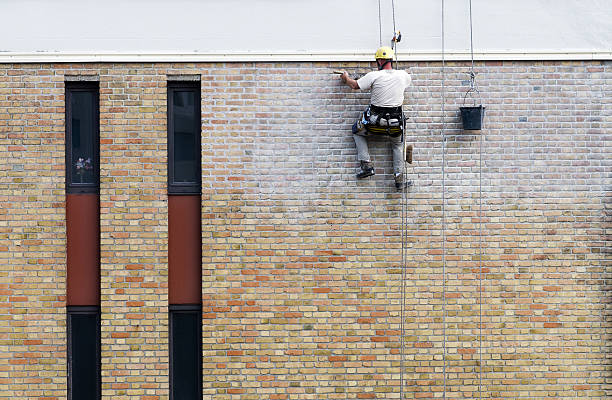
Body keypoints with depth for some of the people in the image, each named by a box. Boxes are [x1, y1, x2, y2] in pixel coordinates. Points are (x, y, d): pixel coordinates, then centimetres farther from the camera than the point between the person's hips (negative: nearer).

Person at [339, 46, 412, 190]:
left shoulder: (374, 76, -13)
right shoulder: (403, 76, -3)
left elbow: (354, 85, 2)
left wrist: (346, 78, 25)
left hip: (374, 120, -2)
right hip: (395, 122, 3)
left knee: (357, 131, 27)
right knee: (398, 144, 28)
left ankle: (366, 165, 14)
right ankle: (399, 179, 17)